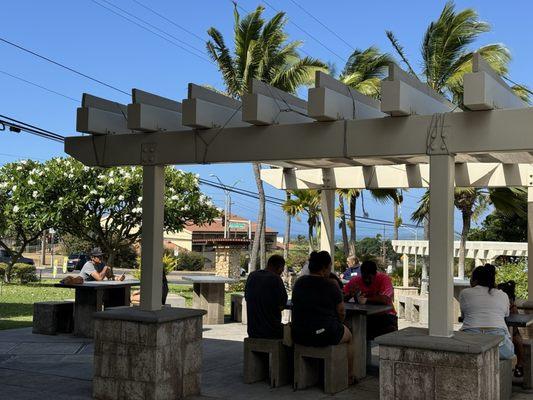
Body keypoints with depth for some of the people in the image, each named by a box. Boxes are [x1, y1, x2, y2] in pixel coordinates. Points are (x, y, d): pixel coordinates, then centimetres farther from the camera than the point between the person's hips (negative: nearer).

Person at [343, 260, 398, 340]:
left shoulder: (384, 279, -12)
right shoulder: (355, 280, -2)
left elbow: (385, 299, -27)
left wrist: (366, 300, -31)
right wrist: (350, 294, -25)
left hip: (384, 315, -3)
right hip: (363, 315, 3)